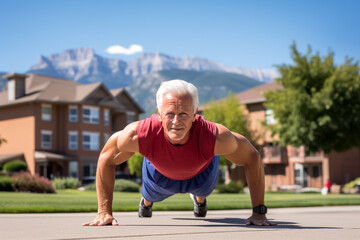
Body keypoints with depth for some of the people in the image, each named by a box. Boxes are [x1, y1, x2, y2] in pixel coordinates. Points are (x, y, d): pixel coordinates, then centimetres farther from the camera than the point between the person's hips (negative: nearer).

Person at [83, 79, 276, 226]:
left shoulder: (215, 137, -46)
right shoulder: (139, 134, -45)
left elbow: (252, 158, -27)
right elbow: (106, 159, -24)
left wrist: (259, 212, -27)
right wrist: (104, 212, -26)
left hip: (201, 171, 1)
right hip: (160, 172, 0)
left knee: (202, 191, 35)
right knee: (152, 195, 32)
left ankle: (199, 197, 73)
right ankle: (147, 201, 70)